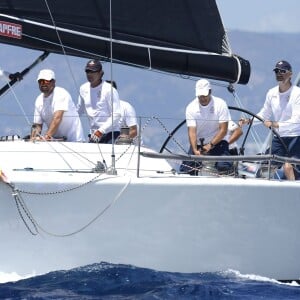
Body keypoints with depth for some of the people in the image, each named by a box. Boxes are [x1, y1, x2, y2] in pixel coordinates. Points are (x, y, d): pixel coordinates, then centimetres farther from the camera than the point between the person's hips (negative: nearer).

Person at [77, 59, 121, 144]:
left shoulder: (109, 90, -10)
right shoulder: (83, 89, 12)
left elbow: (116, 115, -14)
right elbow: (79, 110, 29)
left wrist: (100, 131, -20)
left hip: (110, 134, -6)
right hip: (93, 134, 6)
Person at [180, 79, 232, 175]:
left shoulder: (220, 104, -11)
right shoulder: (191, 108, -7)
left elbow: (223, 130, -12)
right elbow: (192, 132, -13)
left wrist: (210, 145, -22)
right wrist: (195, 150, -30)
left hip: (217, 142, -2)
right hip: (198, 144, 2)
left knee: (223, 167, -29)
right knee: (185, 170, -13)